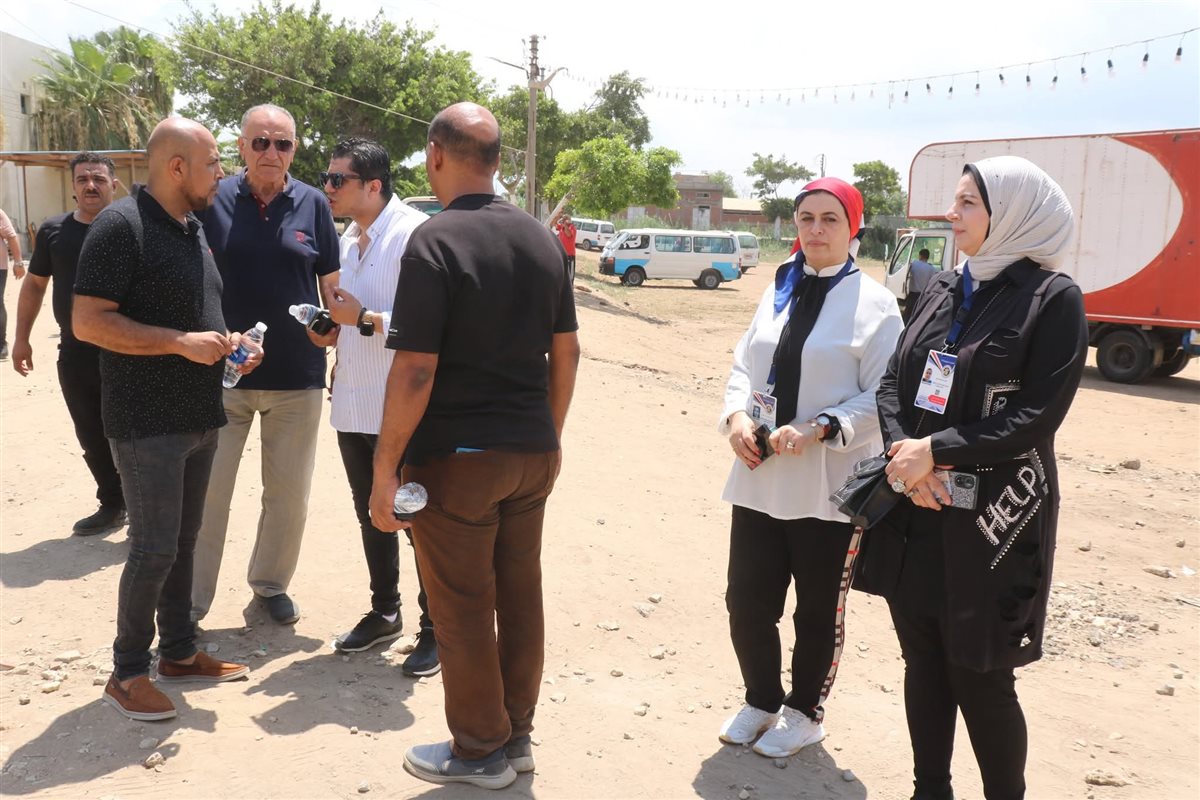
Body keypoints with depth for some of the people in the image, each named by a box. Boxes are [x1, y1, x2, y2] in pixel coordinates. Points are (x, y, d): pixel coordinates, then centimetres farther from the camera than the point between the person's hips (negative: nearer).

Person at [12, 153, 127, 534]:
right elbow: (35, 284, 14)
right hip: (74, 354, 4)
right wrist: (21, 338, 12)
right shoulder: (53, 230, 5)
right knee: (92, 437, 13)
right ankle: (113, 505, 28)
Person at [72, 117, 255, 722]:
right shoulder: (121, 226, -14)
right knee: (155, 548, -4)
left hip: (199, 416, 8)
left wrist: (227, 343, 4)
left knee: (183, 541, 15)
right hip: (147, 422, -8)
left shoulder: (194, 228, 13)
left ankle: (179, 652, 28)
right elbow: (87, 322, -19)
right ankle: (127, 673, 11)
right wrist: (182, 343, -22)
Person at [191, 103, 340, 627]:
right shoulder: (214, 200, -1)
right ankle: (190, 601, 18)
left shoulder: (313, 204, 2)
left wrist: (333, 329, -7)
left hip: (298, 377, 1)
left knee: (289, 495, 11)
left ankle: (271, 583, 31)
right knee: (205, 493, 4)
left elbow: (332, 283, 8)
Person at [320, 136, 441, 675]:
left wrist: (365, 319, -21)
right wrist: (333, 323, 2)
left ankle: (434, 629, 20)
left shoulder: (414, 233, -16)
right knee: (372, 515, 20)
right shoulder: (348, 237, 11)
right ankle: (384, 613, 37)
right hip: (354, 403, 8)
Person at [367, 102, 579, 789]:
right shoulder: (542, 240, 5)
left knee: (464, 608, 7)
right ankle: (517, 735, 29)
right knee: (521, 595, 15)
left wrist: (385, 468, -12)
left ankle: (480, 751, 21)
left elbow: (415, 370, -19)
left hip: (456, 459, -6)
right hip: (533, 451, 7)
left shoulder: (436, 242, -15)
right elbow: (566, 350, 10)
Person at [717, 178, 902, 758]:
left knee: (818, 610, 12)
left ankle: (805, 712, 34)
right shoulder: (778, 292, 10)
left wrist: (817, 430, -22)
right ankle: (761, 700, 35)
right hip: (759, 478, 5)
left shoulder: (874, 304, -7)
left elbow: (880, 398, -10)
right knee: (746, 601, 10)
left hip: (829, 486, -4)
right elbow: (744, 366, 12)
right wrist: (735, 416, -7)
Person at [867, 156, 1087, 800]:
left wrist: (935, 451, -17)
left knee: (979, 676, 3)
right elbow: (893, 381, 7)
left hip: (991, 518, -6)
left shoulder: (1052, 298, -8)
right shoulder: (943, 290, 10)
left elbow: (1036, 415, -15)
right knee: (923, 662, 15)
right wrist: (903, 452, -11)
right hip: (914, 507, 6)